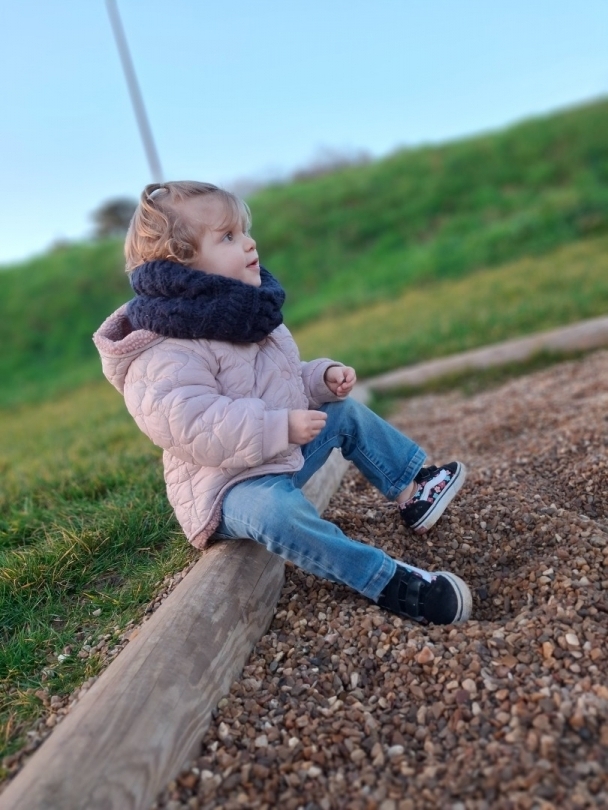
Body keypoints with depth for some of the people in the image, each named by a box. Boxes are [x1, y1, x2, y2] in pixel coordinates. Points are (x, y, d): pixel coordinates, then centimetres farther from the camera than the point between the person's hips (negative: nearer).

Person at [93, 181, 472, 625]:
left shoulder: (251, 317, 7)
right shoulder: (168, 355, -23)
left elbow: (289, 382, 18)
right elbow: (194, 428, -34)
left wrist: (323, 376, -2)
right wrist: (279, 427, -35)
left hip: (286, 453, 9)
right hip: (229, 484, -9)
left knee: (346, 412, 12)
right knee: (276, 511, -38)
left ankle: (412, 491, 19)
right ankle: (387, 580, -29)